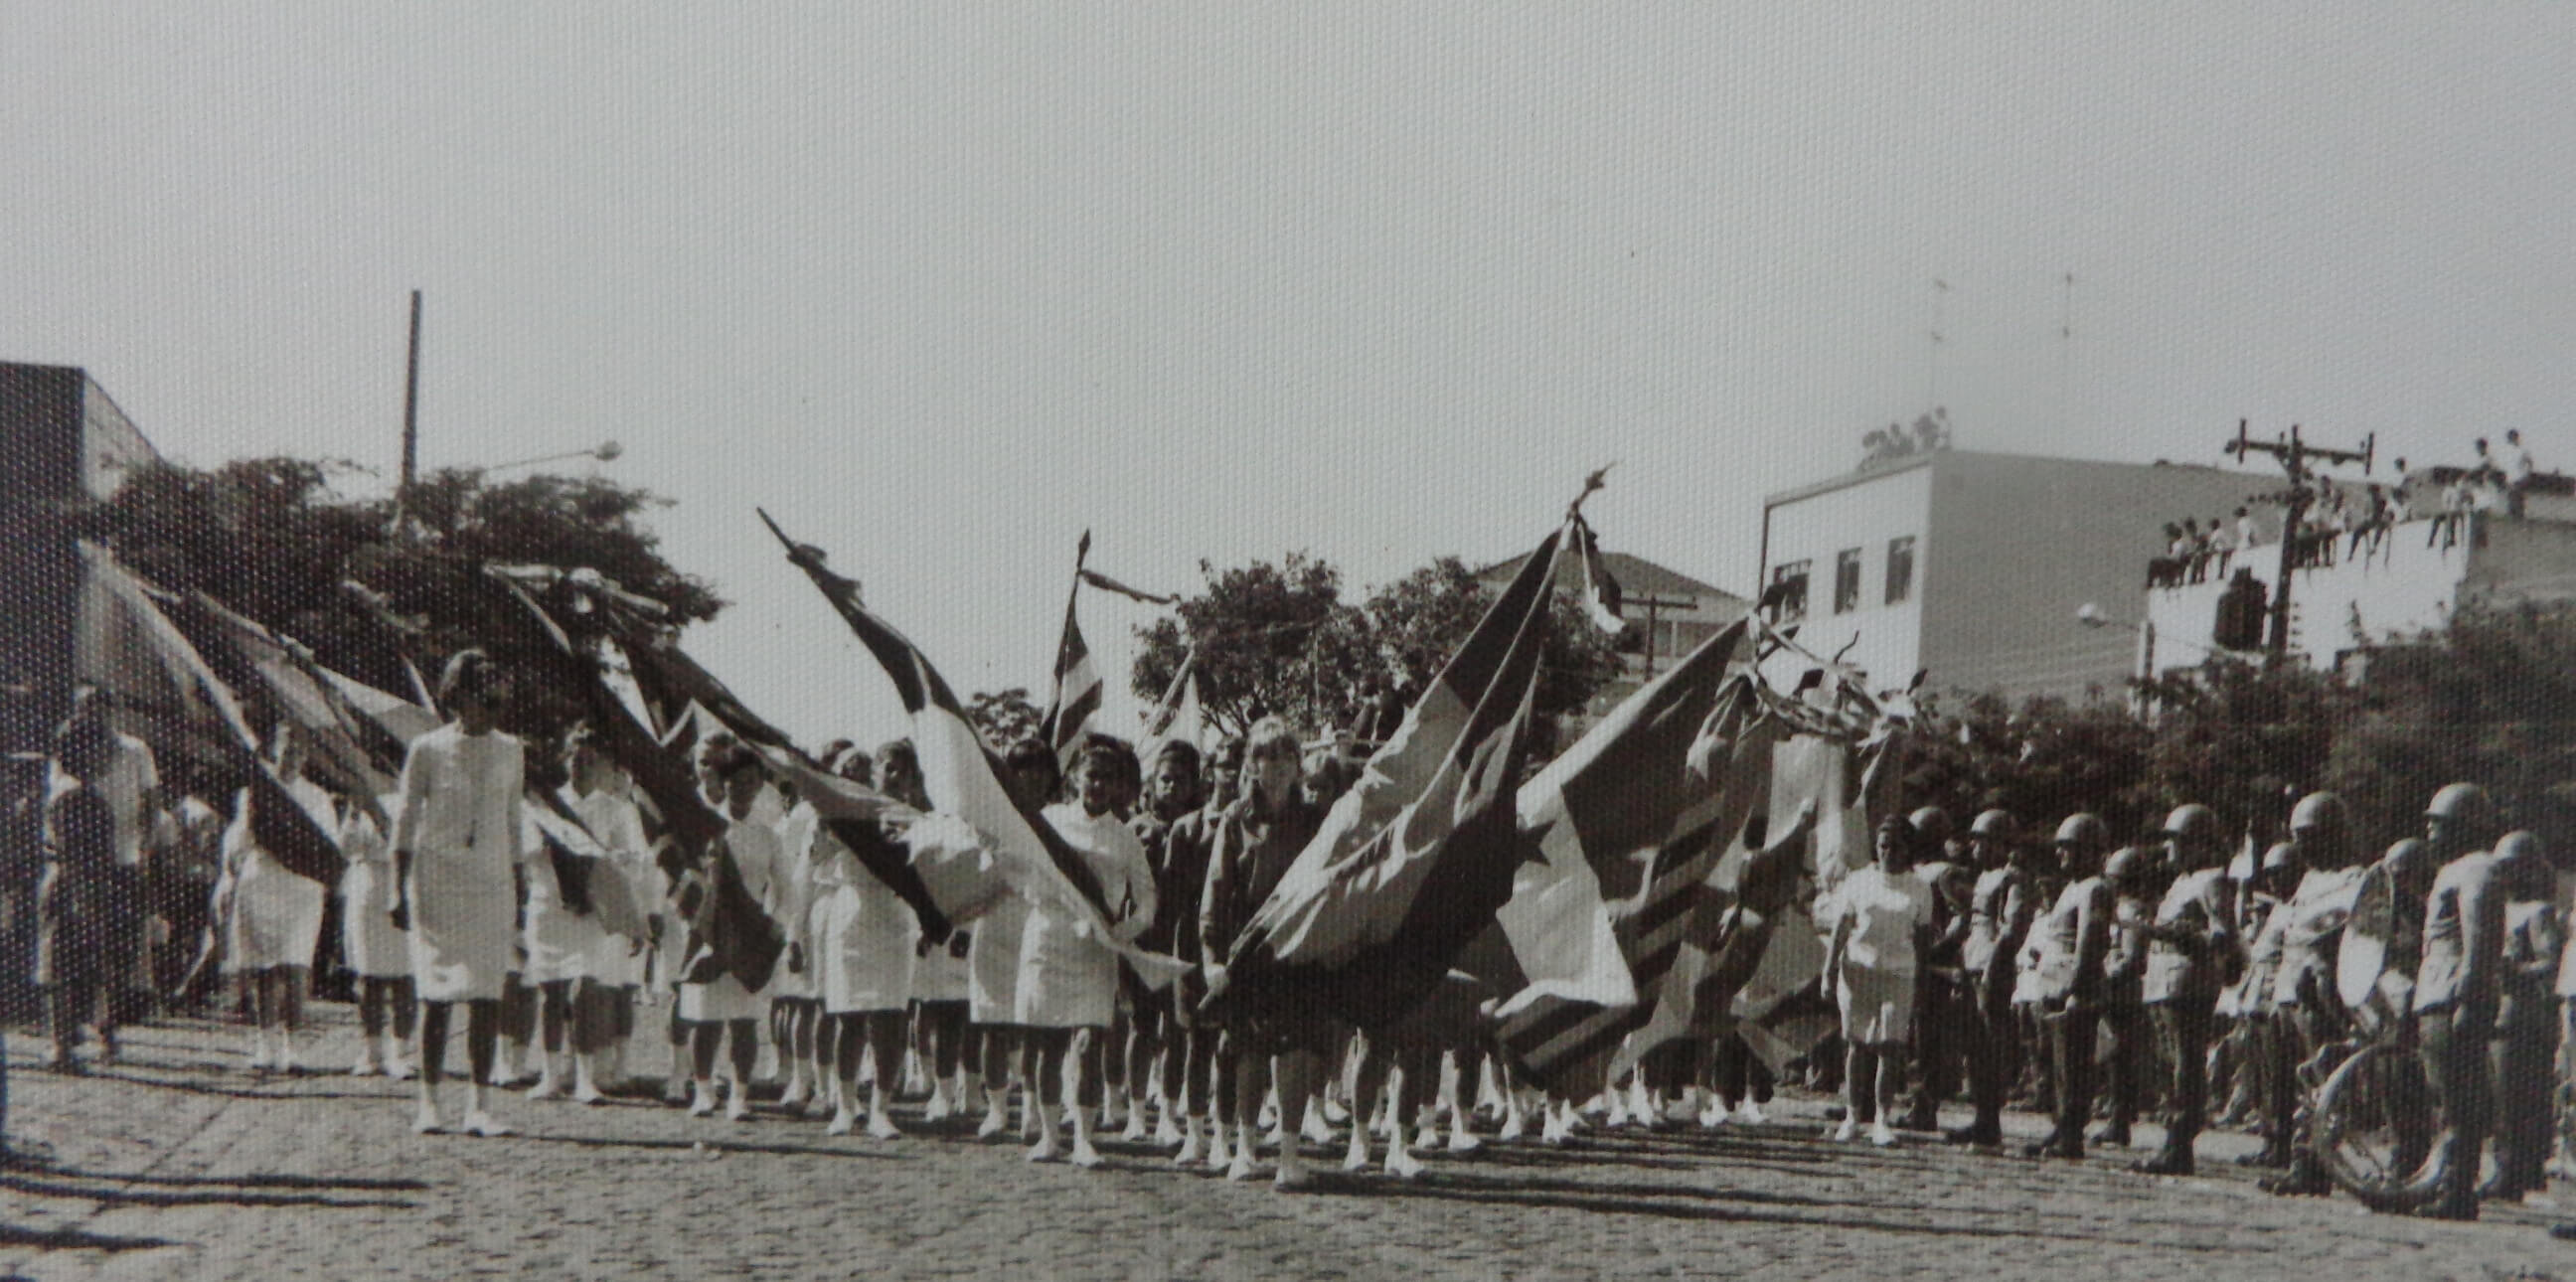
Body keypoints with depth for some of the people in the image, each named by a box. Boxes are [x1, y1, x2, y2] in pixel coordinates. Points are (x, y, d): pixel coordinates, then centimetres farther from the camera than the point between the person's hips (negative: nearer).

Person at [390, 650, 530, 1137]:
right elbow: (405, 822, 3)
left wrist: (519, 889, 15)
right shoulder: (427, 750, 0)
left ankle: (477, 1105, -1)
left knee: (487, 996, -4)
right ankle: (428, 1102, 6)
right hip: (436, 881, -2)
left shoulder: (510, 752, 9)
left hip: (491, 886, 2)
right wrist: (399, 890, -2)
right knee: (436, 995, -2)